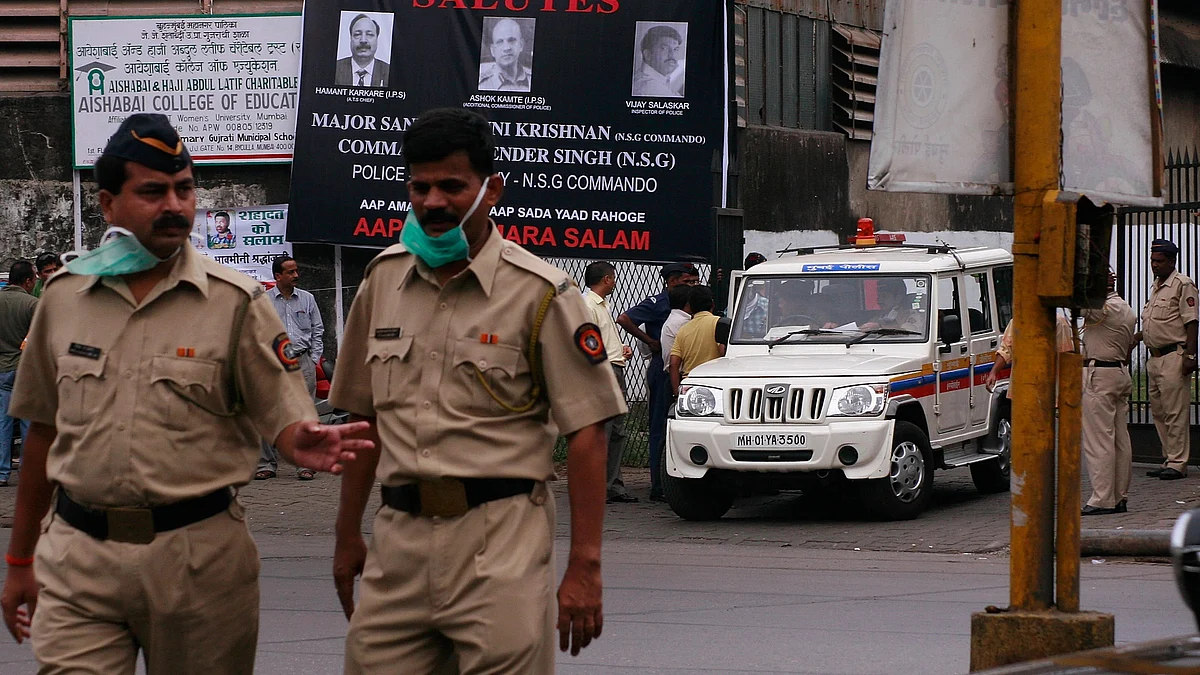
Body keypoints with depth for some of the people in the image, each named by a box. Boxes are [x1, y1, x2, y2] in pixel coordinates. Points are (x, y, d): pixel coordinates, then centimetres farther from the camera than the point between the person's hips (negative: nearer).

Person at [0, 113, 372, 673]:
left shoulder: (236, 302, 0)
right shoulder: (63, 296, 8)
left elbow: (283, 416, -3)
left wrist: (301, 442, -29)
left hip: (198, 553, -2)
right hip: (78, 554, 2)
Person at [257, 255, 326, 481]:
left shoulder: (307, 299, 10)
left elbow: (317, 331, 14)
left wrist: (314, 359, 6)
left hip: (303, 363, 1)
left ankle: (305, 464, 2)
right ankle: (267, 465, 4)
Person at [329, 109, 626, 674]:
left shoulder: (541, 294, -4)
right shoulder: (383, 278, 11)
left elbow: (586, 435, -6)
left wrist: (584, 568, -11)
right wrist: (348, 536, 18)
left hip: (499, 539, -4)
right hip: (398, 536, 4)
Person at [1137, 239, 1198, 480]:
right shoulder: (1156, 286, 20)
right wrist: (1134, 338, 15)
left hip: (1173, 356, -9)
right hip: (1154, 358, 9)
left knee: (1175, 412, -8)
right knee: (1158, 412, 10)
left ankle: (1178, 462, -7)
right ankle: (1169, 459, 16)